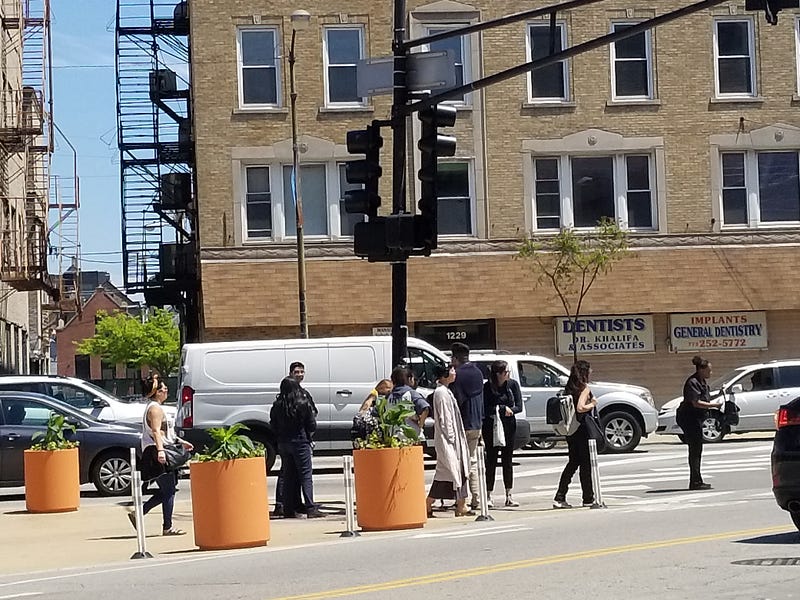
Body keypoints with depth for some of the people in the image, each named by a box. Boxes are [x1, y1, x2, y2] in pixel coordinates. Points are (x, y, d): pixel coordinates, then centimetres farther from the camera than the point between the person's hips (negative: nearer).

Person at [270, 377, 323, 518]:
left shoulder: (277, 406, 0)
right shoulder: (303, 404, -10)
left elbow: (273, 426, 5)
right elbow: (312, 425, -6)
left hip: (283, 443, 4)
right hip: (300, 442, -4)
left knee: (288, 476, 11)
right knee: (306, 476, -2)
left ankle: (288, 509, 10)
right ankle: (310, 508, -9)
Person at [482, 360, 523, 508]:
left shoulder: (513, 385, 0)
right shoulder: (487, 387, -10)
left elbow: (519, 407, -2)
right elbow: (485, 409, -14)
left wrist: (503, 409, -17)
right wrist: (503, 409, -17)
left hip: (508, 426, 3)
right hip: (491, 427, -3)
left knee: (508, 461, 6)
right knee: (491, 460, -1)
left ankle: (509, 496, 10)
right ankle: (488, 496, 4)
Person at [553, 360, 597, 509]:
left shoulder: (569, 388, 8)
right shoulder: (585, 388, -13)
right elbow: (580, 408, -25)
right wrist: (592, 404, -9)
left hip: (570, 430, 7)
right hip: (582, 429, -7)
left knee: (573, 462, 14)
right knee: (586, 463, 4)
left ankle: (560, 498, 8)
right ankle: (588, 498, 12)